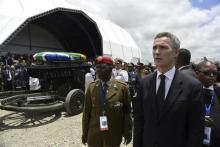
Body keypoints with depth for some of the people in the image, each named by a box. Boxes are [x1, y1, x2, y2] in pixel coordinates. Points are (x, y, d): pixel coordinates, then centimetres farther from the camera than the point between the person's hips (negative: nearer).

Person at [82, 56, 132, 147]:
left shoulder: (122, 87, -9)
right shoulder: (91, 87, -2)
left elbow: (127, 111, -5)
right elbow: (87, 111, 1)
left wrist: (127, 132, 0)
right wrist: (85, 133, 3)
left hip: (113, 135, -2)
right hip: (94, 135, 2)